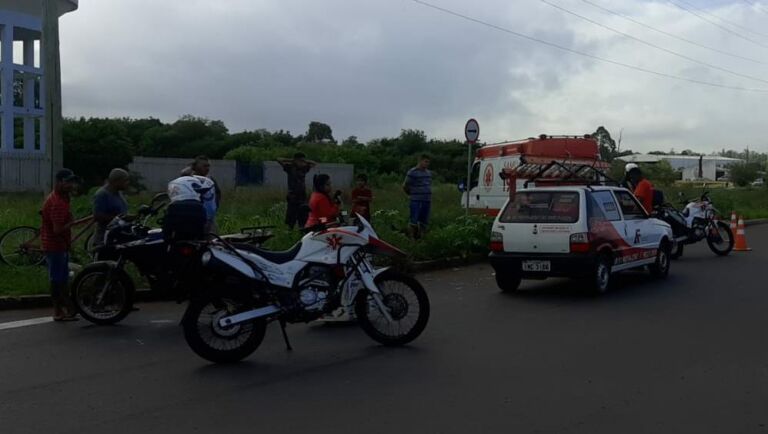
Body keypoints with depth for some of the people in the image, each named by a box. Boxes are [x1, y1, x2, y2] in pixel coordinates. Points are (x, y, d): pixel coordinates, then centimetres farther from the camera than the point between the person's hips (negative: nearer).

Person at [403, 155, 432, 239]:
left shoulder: (428, 172, 14)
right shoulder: (412, 172, -8)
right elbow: (405, 186, -4)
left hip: (427, 201, 6)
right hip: (416, 201, -6)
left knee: (424, 222, 9)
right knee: (414, 221, -5)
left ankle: (420, 237, 20)